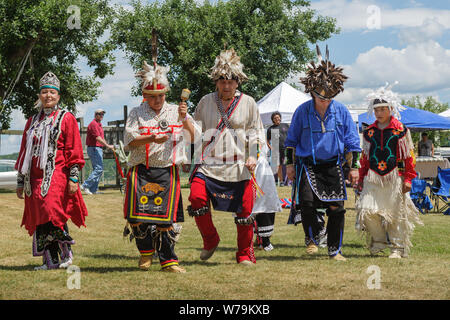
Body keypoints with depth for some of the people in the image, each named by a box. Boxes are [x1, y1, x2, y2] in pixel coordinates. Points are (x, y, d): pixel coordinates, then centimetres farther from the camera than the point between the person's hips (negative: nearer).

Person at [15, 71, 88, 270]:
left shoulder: (66, 119, 4)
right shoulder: (32, 122, 18)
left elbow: (74, 151, -2)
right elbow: (24, 153, 21)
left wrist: (73, 178, -10)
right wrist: (20, 181, 16)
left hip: (57, 177, -5)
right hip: (35, 179, 5)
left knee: (53, 213, -18)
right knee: (39, 218, 1)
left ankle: (66, 252, -1)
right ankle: (50, 261, 6)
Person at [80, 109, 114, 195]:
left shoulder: (99, 124, 21)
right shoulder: (93, 124, -12)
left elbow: (102, 138, 25)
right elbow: (97, 138, -22)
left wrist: (108, 145, 16)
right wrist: (108, 146, -24)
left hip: (98, 149, 11)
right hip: (94, 148, -11)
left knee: (97, 169, 9)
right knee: (99, 169, -15)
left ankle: (93, 189, 10)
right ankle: (85, 186, -15)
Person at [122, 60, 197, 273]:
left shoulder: (176, 112, 10)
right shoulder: (137, 113, 7)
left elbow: (193, 137, 2)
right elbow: (130, 139, -5)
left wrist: (184, 119, -14)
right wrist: (152, 138, -19)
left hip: (168, 171, 0)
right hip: (141, 170, 0)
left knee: (166, 218, -2)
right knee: (138, 215, -5)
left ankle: (168, 260, 7)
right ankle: (146, 252, 20)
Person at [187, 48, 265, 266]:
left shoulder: (248, 103, 7)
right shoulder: (206, 102, 8)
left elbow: (256, 133, 11)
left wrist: (253, 157, -2)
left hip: (239, 166, 0)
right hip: (209, 163, 0)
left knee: (244, 211, -1)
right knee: (197, 198, -20)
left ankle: (245, 254, 19)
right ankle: (210, 239, 4)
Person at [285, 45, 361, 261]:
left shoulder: (341, 111, 1)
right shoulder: (302, 111, -1)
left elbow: (352, 142, 7)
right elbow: (291, 140, 9)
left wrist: (354, 167, 4)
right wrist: (290, 164, 6)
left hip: (333, 166, 1)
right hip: (308, 165, -1)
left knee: (336, 207, -3)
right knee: (307, 201, -19)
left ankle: (334, 250, 11)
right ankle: (313, 239, 4)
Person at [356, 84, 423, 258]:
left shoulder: (400, 130, -1)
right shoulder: (369, 132, 10)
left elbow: (408, 155, 2)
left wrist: (408, 178, -4)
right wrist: (361, 178, 16)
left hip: (394, 178, -3)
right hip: (373, 178, 3)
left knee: (396, 214, 1)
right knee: (367, 211, -10)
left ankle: (398, 248, 14)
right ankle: (379, 239, 13)